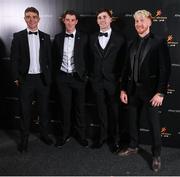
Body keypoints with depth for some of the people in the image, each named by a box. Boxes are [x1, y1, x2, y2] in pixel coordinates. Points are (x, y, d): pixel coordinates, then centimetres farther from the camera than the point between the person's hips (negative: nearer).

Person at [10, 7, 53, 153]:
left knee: (44, 109, 12)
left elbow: (49, 59, 8)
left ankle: (44, 134, 30)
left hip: (42, 79, 2)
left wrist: (49, 77, 3)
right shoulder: (18, 37, -1)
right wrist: (16, 78, -6)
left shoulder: (45, 37, 6)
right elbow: (14, 59, -2)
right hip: (26, 79, -2)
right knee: (25, 111, 7)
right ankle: (24, 138, 21)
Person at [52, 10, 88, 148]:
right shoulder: (58, 38, 6)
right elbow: (55, 58, 11)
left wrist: (85, 74, -4)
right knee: (65, 108, 9)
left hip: (78, 77, -2)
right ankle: (65, 135, 21)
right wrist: (56, 74, 7)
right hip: (62, 77, 2)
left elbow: (87, 57, 0)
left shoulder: (83, 38, -1)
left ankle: (81, 135, 20)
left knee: (79, 108, 7)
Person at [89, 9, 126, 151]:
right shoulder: (92, 38, 7)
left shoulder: (119, 38, -3)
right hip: (97, 80, 3)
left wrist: (121, 77, -5)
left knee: (114, 110, 7)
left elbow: (123, 60, -2)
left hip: (113, 80, -3)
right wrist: (91, 75, 4)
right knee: (101, 109, 12)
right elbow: (91, 58, 9)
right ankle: (103, 135, 26)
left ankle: (115, 138, 21)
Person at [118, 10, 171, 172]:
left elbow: (165, 69, -11)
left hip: (150, 89, -5)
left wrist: (160, 92, -16)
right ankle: (133, 146, 33)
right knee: (133, 119, 15)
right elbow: (127, 68, 13)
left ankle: (156, 155, 18)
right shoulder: (132, 44, 10)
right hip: (133, 89, 5)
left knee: (154, 122, 3)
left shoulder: (159, 42, -7)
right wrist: (123, 89, 8)